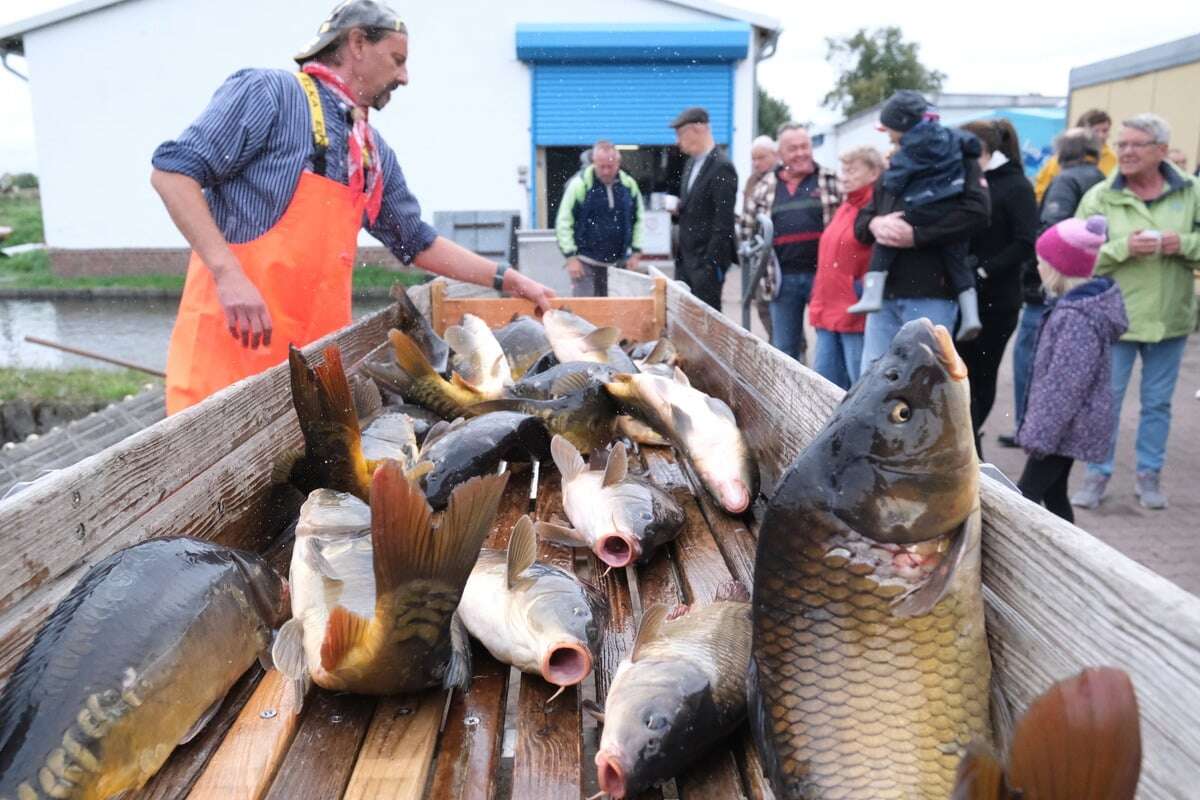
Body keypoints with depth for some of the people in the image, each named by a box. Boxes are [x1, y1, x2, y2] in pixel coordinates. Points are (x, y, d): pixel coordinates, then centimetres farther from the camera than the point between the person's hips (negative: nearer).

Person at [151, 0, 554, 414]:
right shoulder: (269, 93, -5)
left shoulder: (376, 153, 16)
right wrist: (228, 273, -21)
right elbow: (174, 170, -10)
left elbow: (418, 243, 24)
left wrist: (506, 279, 20)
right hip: (235, 338, -6)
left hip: (319, 351, 6)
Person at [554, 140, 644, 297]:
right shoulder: (579, 184, -9)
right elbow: (563, 223, -7)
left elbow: (638, 219, 13)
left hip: (617, 262, 4)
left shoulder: (629, 184, 3)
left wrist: (636, 252, 7)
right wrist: (571, 258, -12)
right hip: (585, 262, -4)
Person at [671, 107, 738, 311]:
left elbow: (723, 221, -18)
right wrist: (679, 207, 5)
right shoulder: (691, 163, 13)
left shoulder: (721, 168, -14)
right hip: (686, 256, 8)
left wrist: (712, 262, -19)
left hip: (707, 257, -8)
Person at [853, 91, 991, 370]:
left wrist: (917, 235, -18)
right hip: (884, 293, 6)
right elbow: (862, 217, 19)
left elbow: (976, 212, -14)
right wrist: (875, 224, -5)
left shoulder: (957, 159, 1)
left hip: (931, 296, -6)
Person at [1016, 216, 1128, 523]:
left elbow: (1065, 385, -25)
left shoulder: (1077, 317, -24)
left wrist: (1040, 433, -20)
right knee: (1053, 493, 16)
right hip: (1069, 427, 9)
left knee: (1027, 494, -4)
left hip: (1065, 428, -9)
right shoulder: (1075, 304, 7)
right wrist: (1038, 427, 21)